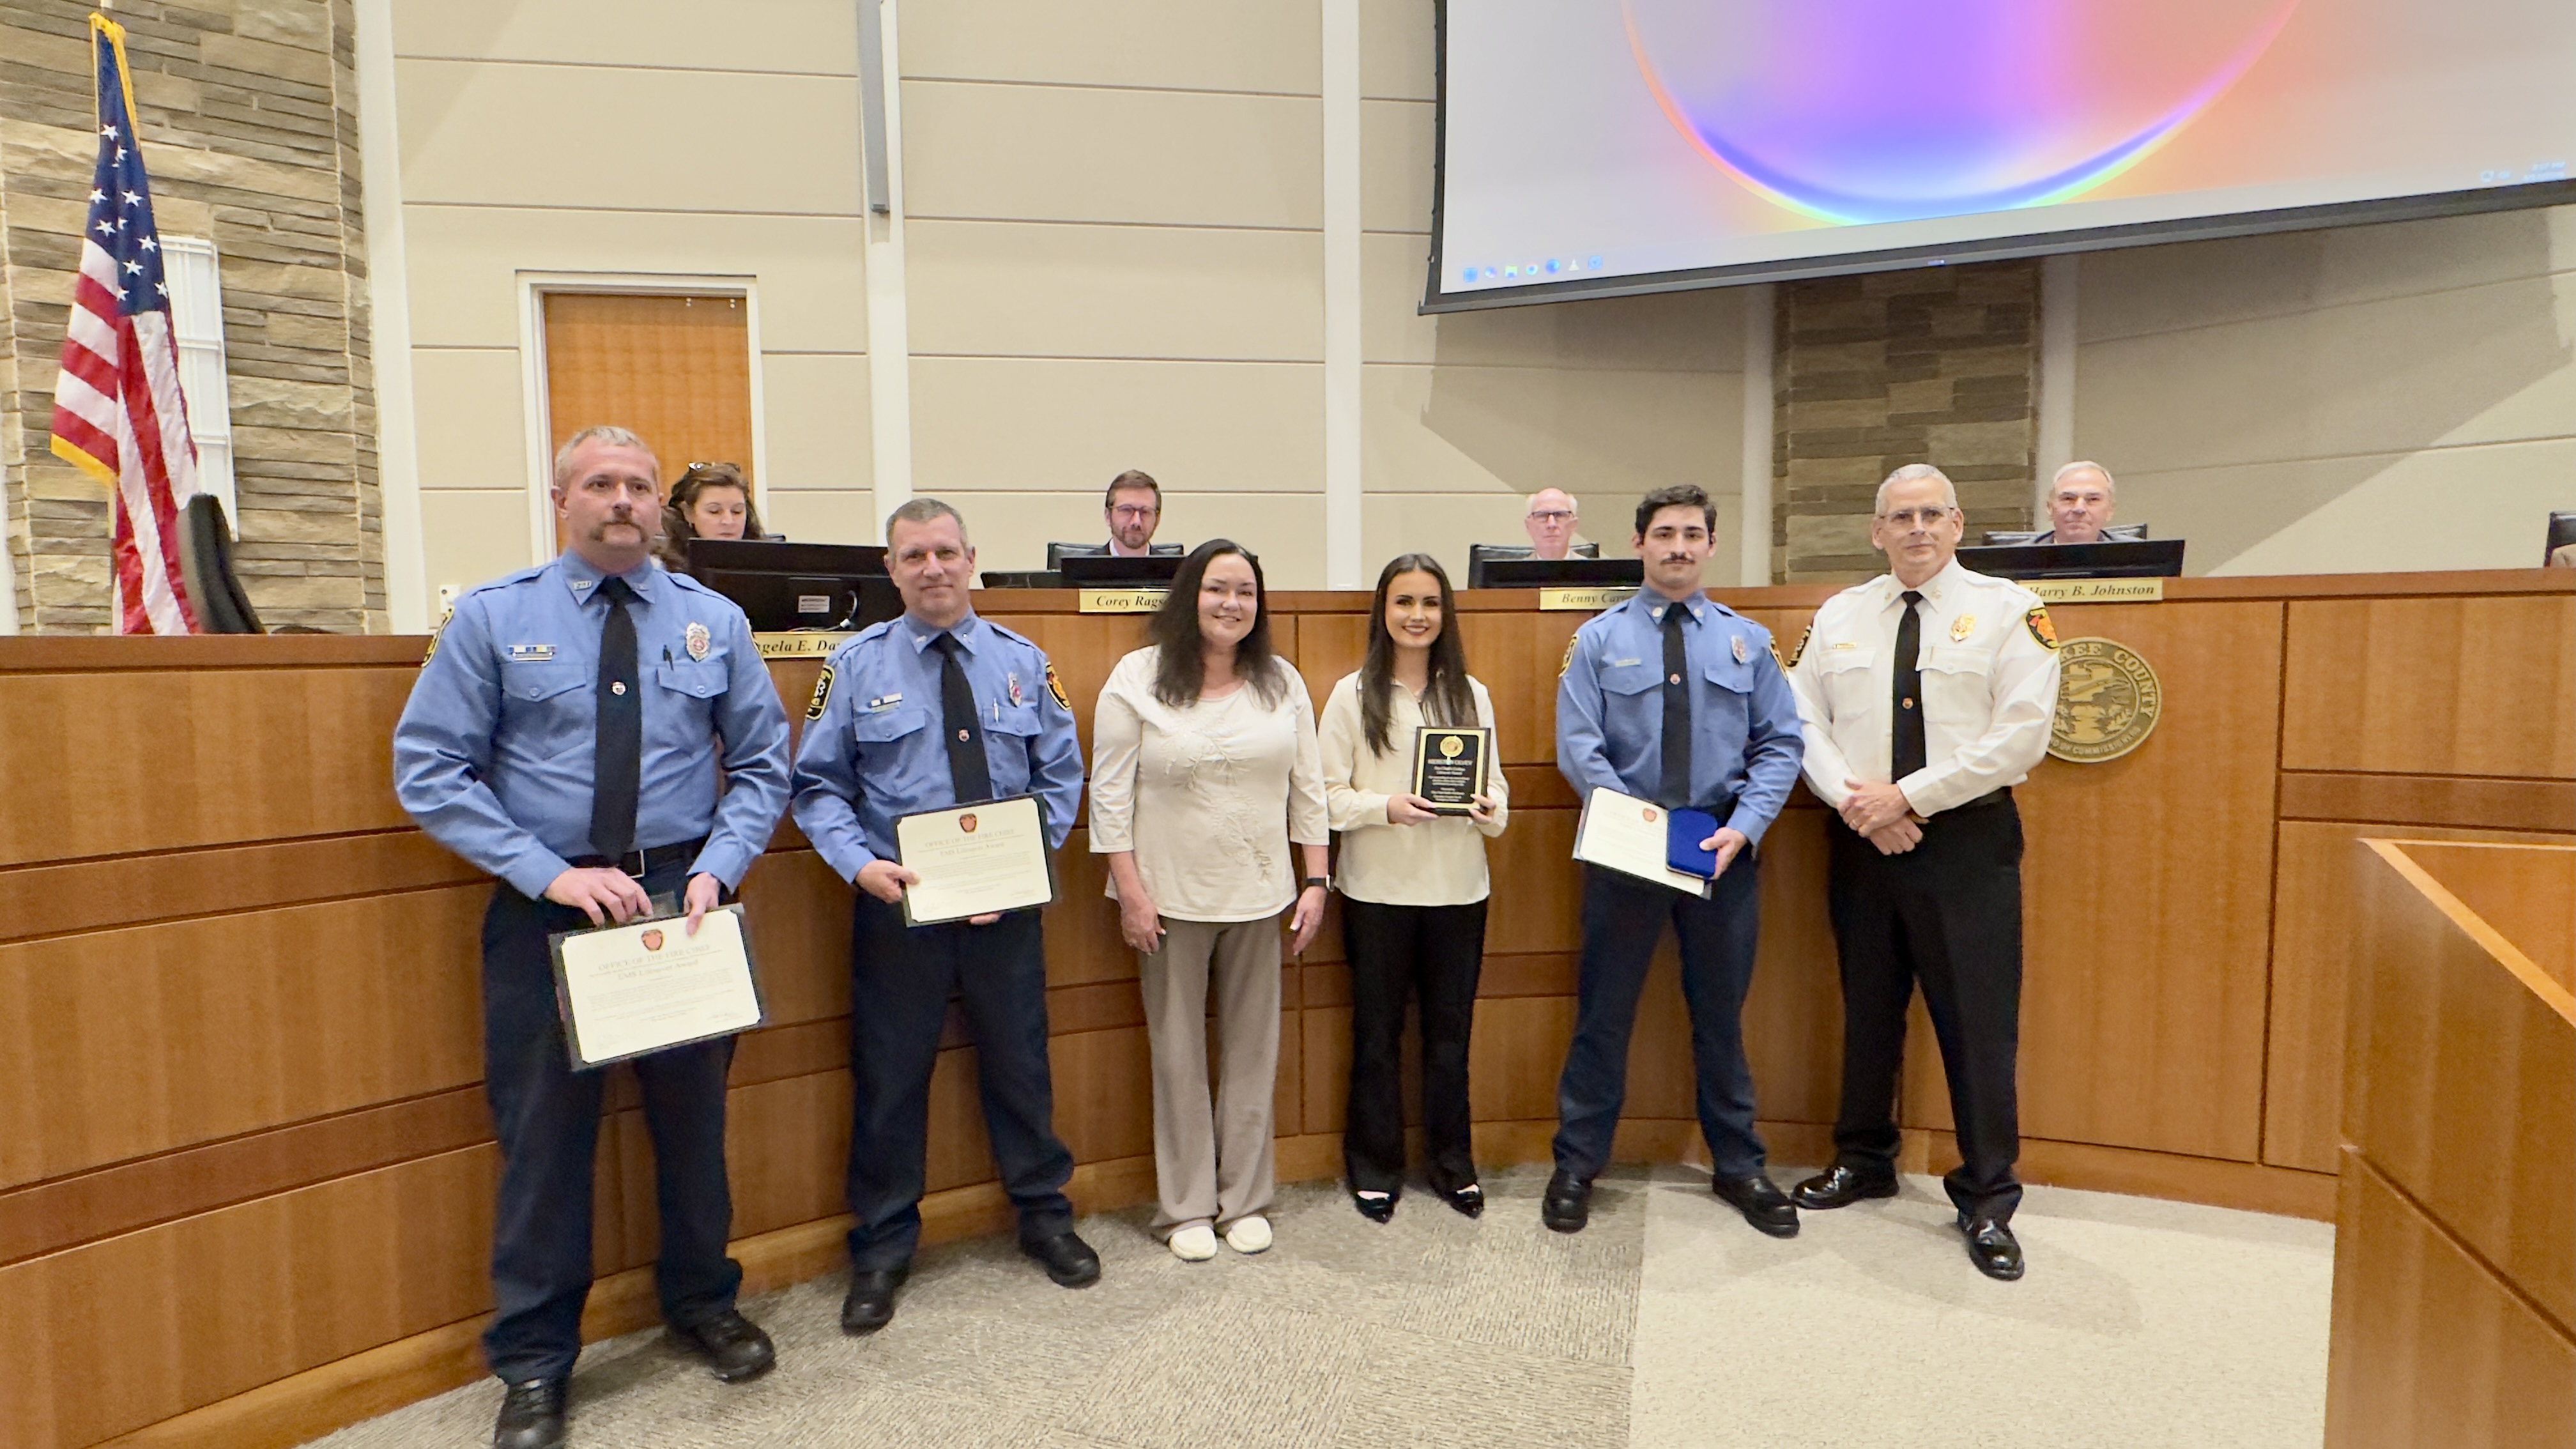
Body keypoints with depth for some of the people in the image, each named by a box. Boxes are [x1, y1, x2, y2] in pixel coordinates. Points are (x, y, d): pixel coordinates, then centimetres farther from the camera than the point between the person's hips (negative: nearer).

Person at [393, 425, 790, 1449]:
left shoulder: (714, 621, 3)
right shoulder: (491, 618, -2)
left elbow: (762, 764, 5)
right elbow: (427, 771, -6)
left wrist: (716, 869, -11)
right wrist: (552, 873, -16)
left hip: (684, 897, 2)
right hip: (544, 904, -1)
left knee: (693, 1115, 15)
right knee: (543, 1133, 7)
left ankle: (702, 1304, 38)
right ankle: (535, 1361, 27)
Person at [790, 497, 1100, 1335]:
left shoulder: (1023, 661, 3)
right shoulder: (857, 665, -2)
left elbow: (1061, 775, 3)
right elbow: (818, 785, -2)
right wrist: (860, 862, -19)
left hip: (1007, 904, 1)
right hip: (897, 903, -1)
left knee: (1021, 1064, 15)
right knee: (889, 1079, 10)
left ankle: (1045, 1217, 36)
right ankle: (881, 1250, 30)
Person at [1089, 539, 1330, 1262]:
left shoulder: (1284, 683, 5)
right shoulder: (1138, 679, -5)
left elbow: (1308, 788, 8)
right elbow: (1110, 793, -6)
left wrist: (1315, 880, 4)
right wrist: (1130, 892, -10)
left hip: (1258, 895, 3)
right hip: (1171, 896, -3)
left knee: (1252, 1051, 11)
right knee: (1178, 1054, 8)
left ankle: (1244, 1201, 26)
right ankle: (1186, 1209, 23)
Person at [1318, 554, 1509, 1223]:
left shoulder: (1470, 694, 5)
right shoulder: (1353, 694, -3)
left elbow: (1495, 782, 7)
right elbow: (1327, 793, -5)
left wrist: (1491, 808, -14)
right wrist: (1385, 807, -21)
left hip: (1458, 886, 2)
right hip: (1377, 887, -2)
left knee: (1450, 1030, 12)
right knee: (1378, 1031, 10)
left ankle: (1453, 1164, 30)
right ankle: (1375, 1167, 27)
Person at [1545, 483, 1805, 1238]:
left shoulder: (1747, 639, 6)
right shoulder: (1600, 639, 0)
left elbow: (1780, 744, 2)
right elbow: (1578, 746, -7)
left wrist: (1743, 826, -12)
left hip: (1724, 847, 2)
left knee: (1722, 1011, 15)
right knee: (1604, 1009, 7)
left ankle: (1738, 1165, 32)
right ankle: (1577, 1164, 22)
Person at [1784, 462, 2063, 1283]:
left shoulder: (2008, 611, -3)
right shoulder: (1840, 616, 8)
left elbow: (2021, 736, -12)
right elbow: (1804, 722, 3)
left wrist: (1907, 795, -16)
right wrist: (1856, 801, -12)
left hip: (1969, 840, -3)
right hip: (1861, 838, 4)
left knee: (1978, 1022, 1)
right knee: (1867, 1007, 14)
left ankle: (1987, 1200, 16)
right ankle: (1863, 1161, 31)